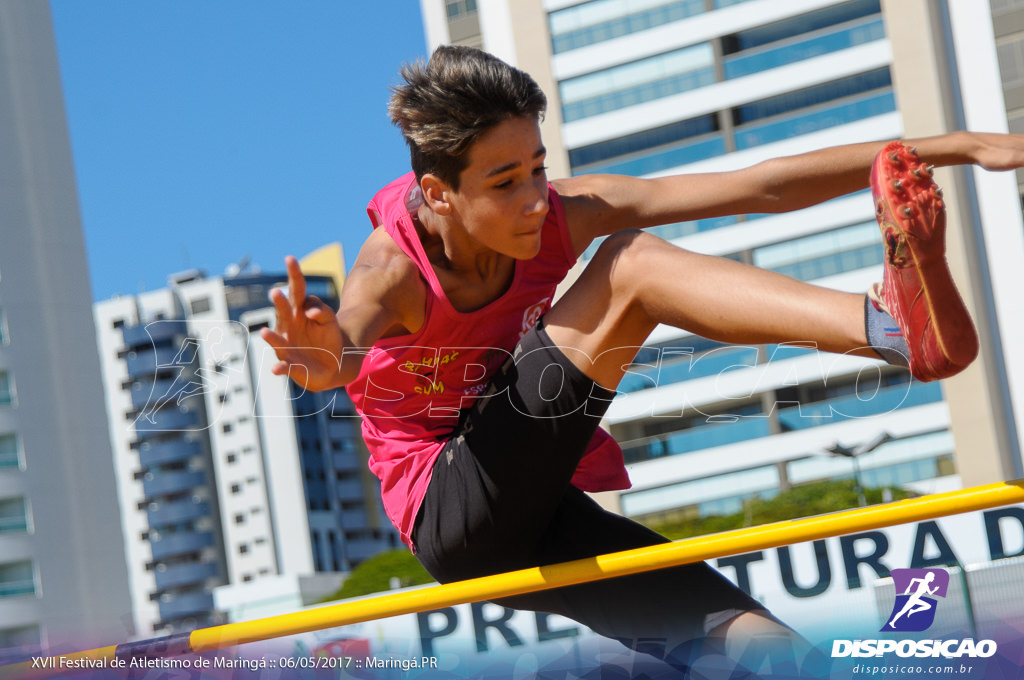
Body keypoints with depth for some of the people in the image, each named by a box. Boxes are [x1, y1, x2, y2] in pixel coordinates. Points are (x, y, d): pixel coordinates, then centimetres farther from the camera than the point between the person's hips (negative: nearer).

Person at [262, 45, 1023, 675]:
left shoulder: (563, 216, -7)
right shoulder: (397, 266, -20)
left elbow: (757, 189, -10)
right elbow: (352, 335, -46)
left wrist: (951, 147, -12)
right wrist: (326, 359, -73)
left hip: (540, 516, 7)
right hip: (453, 519, -7)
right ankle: (895, 327, -42)